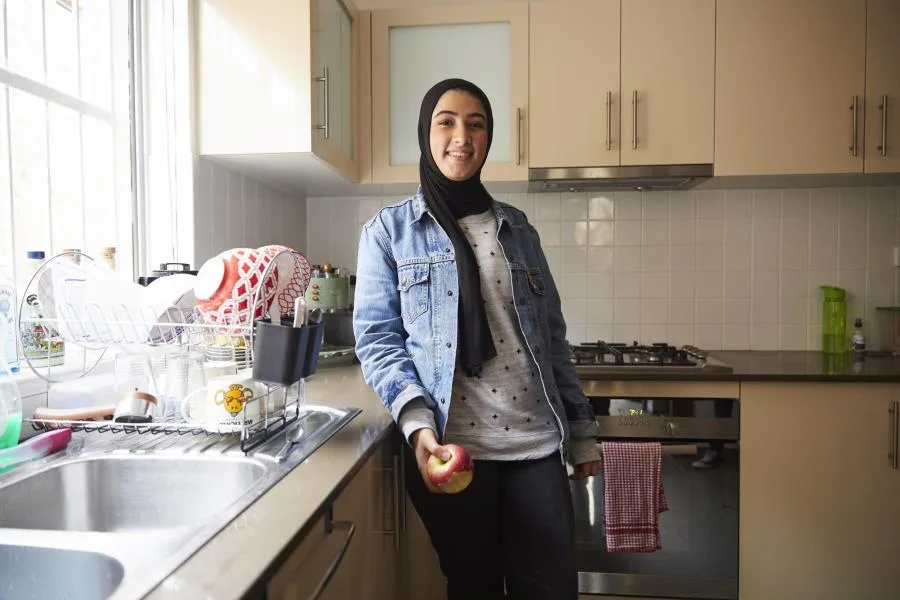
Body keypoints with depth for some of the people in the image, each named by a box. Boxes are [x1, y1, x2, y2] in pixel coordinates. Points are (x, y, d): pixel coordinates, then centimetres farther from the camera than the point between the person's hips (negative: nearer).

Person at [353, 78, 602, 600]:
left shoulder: (518, 229, 12)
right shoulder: (389, 231, 3)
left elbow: (552, 337, 13)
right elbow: (376, 337, -3)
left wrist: (582, 432, 11)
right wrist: (417, 424, -17)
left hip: (537, 443, 3)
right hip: (450, 447, -2)